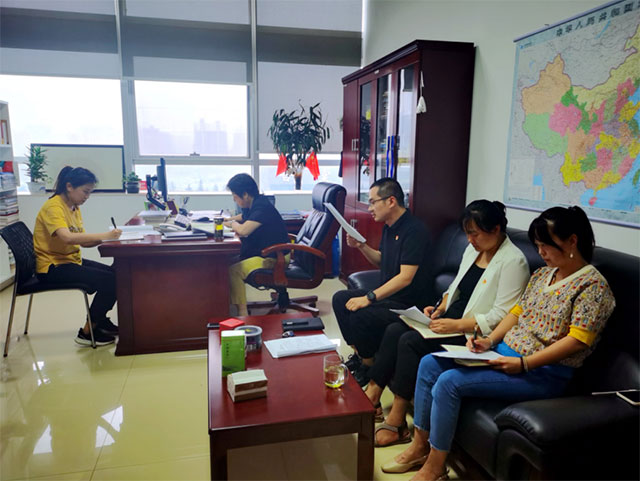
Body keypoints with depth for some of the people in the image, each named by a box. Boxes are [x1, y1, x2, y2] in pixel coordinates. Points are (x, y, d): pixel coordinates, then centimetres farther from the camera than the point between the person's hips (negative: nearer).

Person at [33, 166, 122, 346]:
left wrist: (106, 238, -11)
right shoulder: (53, 207, -17)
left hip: (72, 261, 9)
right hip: (53, 267, -9)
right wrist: (104, 235, -33)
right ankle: (87, 332, -6)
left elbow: (83, 242, 6)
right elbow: (67, 238, -35)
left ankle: (100, 320, 19)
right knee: (110, 280, -20)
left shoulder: (74, 208, 11)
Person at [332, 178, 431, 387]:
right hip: (387, 294, 10)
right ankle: (358, 354, 13)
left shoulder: (414, 230, -20)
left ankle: (369, 366, -1)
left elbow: (405, 277, -26)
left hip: (406, 303, -10)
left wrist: (369, 297, -27)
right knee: (340, 299, 4)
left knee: (361, 315, -27)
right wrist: (361, 246, 5)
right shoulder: (389, 227, 10)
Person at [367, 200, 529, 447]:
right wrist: (441, 307, 4)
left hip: (474, 334, -9)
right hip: (451, 319, 9)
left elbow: (501, 316, -21)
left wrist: (457, 325, -24)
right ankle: (372, 396, -3)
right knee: (394, 330, -9)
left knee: (410, 342, -24)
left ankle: (396, 424, -14)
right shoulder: (473, 249, 11)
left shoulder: (513, 261, -15)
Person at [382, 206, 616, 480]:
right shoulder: (542, 274, 12)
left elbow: (577, 341, -19)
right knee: (429, 364, -4)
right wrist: (489, 341, -3)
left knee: (449, 381, -23)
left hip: (543, 372, -9)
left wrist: (523, 364, -23)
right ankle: (420, 445, 7)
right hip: (505, 353, 9)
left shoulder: (593, 285, -11)